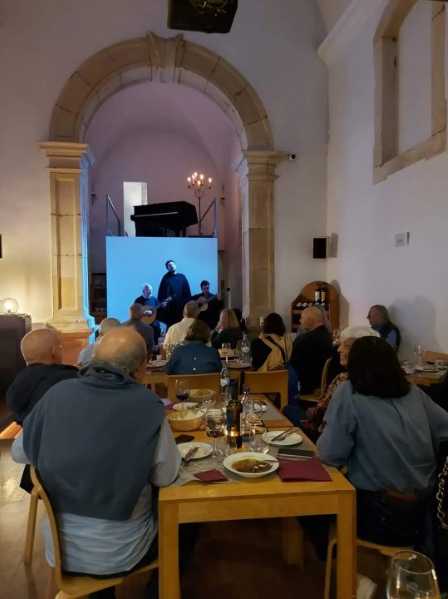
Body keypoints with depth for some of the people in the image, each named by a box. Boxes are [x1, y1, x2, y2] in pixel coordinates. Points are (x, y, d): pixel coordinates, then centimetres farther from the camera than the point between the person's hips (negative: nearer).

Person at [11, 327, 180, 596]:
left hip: (59, 547, 5)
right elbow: (165, 477, -11)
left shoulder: (57, 393, -12)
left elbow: (19, 453, 2)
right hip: (118, 553, -4)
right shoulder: (147, 404, -23)